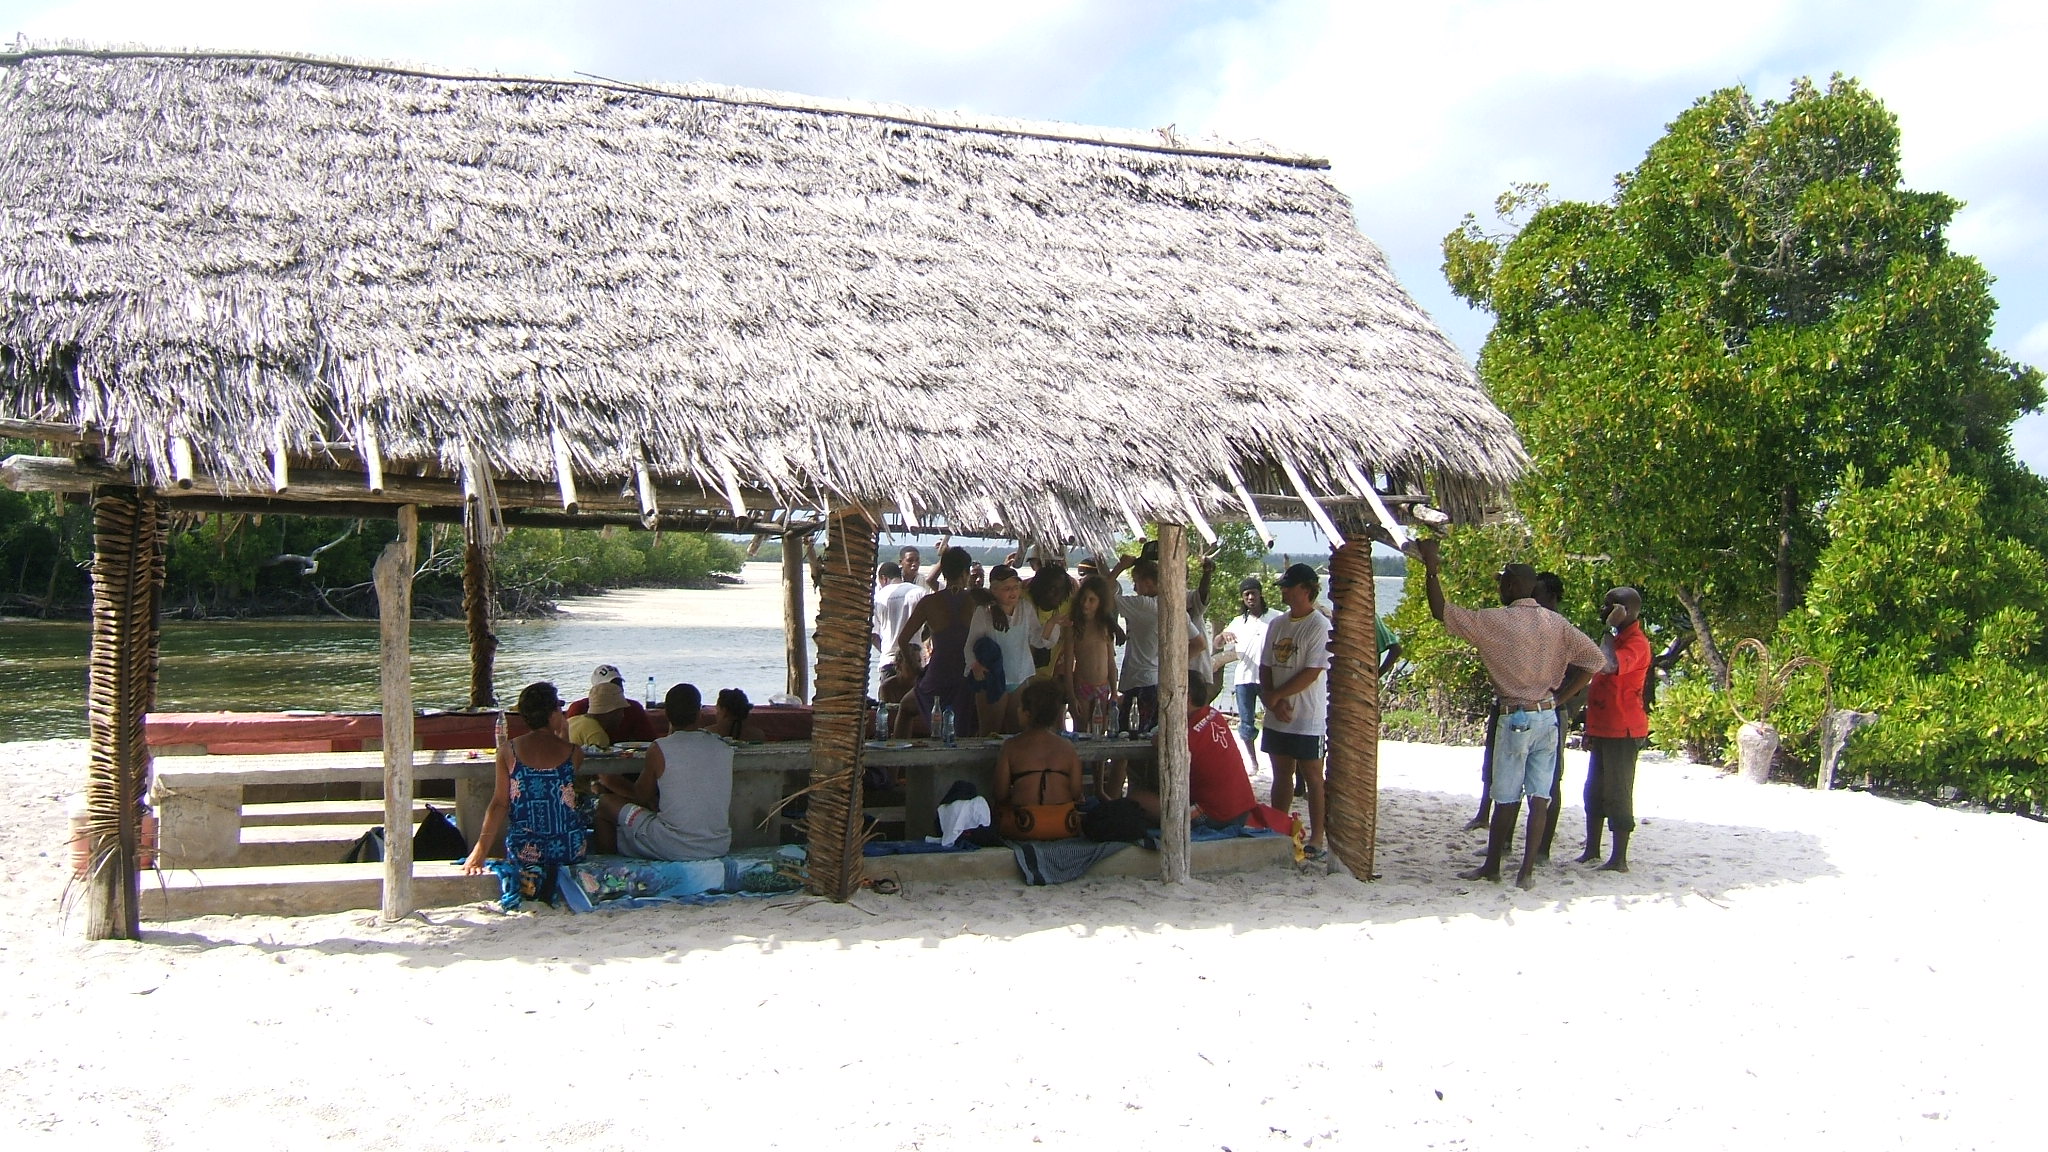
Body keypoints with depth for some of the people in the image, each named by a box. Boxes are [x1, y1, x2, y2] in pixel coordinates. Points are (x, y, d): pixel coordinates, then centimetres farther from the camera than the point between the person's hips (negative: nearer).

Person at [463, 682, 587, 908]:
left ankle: (531, 875, 11)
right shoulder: (573, 752, -7)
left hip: (524, 852, 2)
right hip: (570, 850, -2)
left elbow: (499, 804, -8)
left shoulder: (509, 750, -5)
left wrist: (481, 849, -5)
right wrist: (564, 738, 20)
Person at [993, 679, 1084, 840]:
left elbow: (1001, 795, 0)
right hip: (1065, 828, 2)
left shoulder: (1011, 746, 0)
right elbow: (1076, 793, 5)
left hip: (1023, 828, -2)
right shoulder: (1067, 746, 5)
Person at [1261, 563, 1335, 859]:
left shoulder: (1320, 626, -11)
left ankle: (1316, 839, 3)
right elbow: (1265, 668, 11)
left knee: (1312, 776, -1)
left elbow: (1311, 673, -17)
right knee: (1281, 774, 12)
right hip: (1277, 718, 7)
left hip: (1308, 719, -7)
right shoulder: (1277, 625, 11)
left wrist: (1276, 695, -12)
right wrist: (1273, 701, -5)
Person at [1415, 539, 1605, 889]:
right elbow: (1595, 660, 1)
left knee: (1507, 797, 4)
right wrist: (1558, 696, 5)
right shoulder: (1556, 623, 5)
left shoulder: (1494, 621, -10)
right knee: (1539, 796, 5)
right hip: (1548, 717, 5)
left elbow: (1440, 611, -9)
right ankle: (1527, 870, 6)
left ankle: (1492, 867, 16)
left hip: (1515, 718, -4)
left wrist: (1431, 568, -2)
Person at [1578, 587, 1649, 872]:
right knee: (1594, 791, 15)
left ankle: (1619, 859, -1)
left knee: (1618, 794, -6)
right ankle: (1592, 849, 25)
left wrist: (1611, 627, -25)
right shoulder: (1615, 638, 17)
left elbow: (1609, 665, -36)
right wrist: (1591, 729, 22)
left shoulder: (1636, 642, -15)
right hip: (1603, 729, 10)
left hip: (1622, 732, -10)